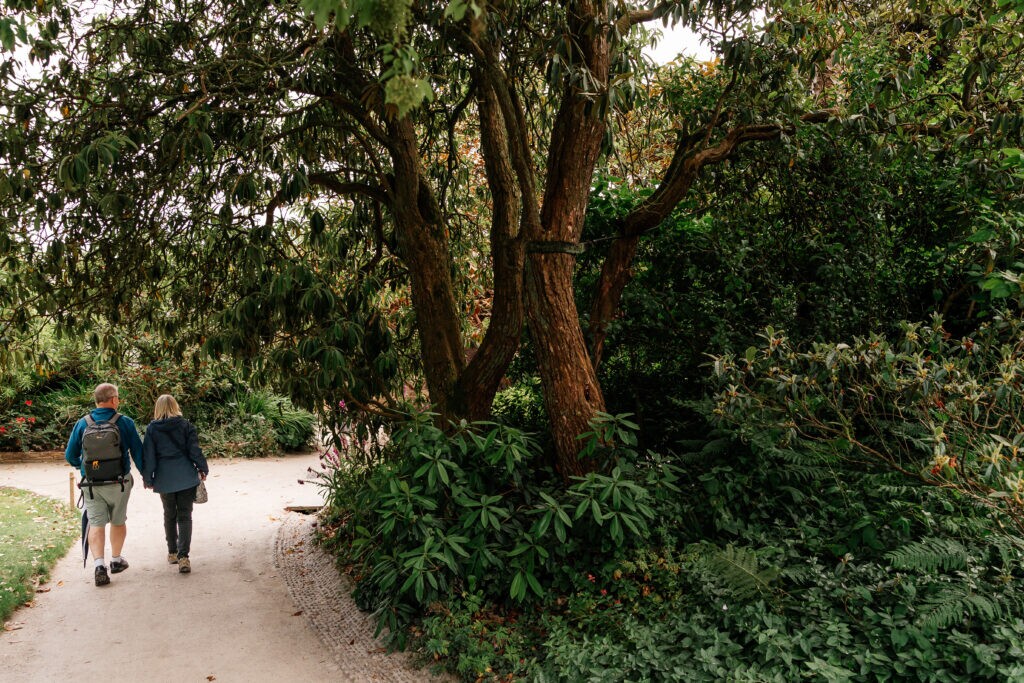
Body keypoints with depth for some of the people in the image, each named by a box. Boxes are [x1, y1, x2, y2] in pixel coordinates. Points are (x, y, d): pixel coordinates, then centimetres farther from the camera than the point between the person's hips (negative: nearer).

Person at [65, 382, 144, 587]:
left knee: (96, 524, 4)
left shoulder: (82, 424, -2)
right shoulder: (125, 423, -7)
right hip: (119, 482, -1)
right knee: (118, 521, 17)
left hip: (91, 484, 1)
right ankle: (116, 560, 29)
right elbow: (138, 452, -2)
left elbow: (70, 456, 5)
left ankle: (99, 565, -11)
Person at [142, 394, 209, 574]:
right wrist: (203, 469, 9)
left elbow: (148, 455, 0)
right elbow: (194, 450, -2)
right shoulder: (185, 425, -2)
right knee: (184, 516, 0)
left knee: (169, 515, 18)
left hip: (164, 479, 1)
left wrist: (147, 478, 8)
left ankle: (172, 553, 26)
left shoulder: (152, 428, 0)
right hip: (186, 477, -1)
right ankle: (183, 556, -11)